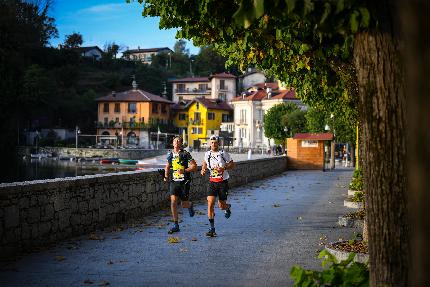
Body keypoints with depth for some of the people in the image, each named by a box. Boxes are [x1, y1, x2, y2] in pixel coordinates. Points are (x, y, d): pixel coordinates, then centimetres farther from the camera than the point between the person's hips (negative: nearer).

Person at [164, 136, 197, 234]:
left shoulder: (185, 154, -7)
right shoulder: (170, 154, 7)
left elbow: (194, 166, -7)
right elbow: (167, 166, 22)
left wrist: (184, 171, -20)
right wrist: (166, 176, 7)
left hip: (184, 182, -3)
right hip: (174, 181, 3)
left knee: (184, 204, 2)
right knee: (173, 201, -10)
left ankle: (190, 205, 41)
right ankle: (175, 225, -4)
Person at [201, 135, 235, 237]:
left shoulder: (223, 154, -8)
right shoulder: (207, 154, 3)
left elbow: (232, 164, -1)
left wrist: (224, 168, -18)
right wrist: (203, 169, 3)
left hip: (223, 182, -2)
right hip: (212, 182, 3)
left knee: (221, 205, 1)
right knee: (210, 203, -12)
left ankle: (228, 207, 42)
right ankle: (212, 228, -8)